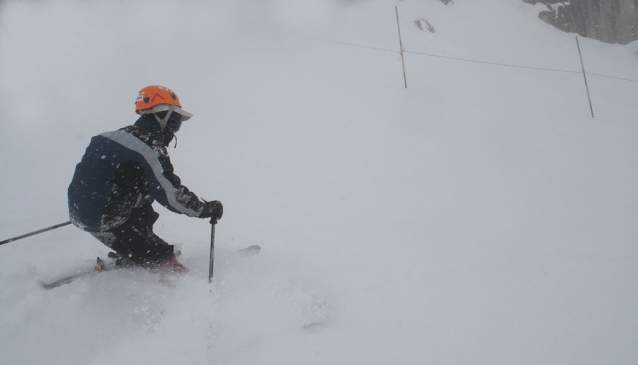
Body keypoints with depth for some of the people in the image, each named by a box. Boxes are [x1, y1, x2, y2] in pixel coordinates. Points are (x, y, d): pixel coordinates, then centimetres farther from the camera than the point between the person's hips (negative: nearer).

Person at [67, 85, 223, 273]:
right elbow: (171, 195, -18)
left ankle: (128, 260, 26)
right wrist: (206, 209, -7)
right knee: (160, 256, -6)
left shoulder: (123, 136, 13)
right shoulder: (148, 148, -15)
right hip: (103, 219, -9)